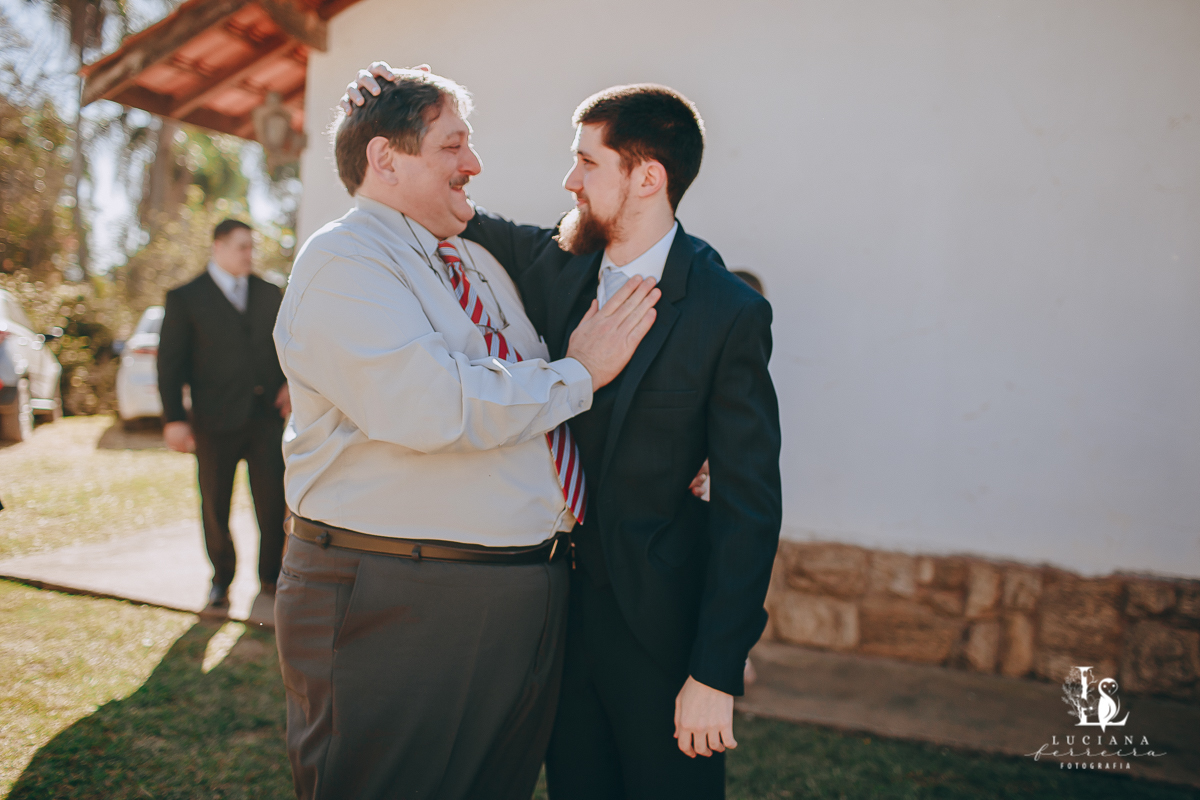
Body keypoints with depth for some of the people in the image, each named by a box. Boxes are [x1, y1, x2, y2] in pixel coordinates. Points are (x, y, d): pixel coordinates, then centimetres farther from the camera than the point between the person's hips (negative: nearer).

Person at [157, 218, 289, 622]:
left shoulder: (271, 294, 11)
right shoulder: (185, 298, 2)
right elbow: (170, 362, 0)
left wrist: (290, 383, 1)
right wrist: (173, 419, -7)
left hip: (266, 417, 2)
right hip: (215, 422, -1)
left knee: (272, 504, -4)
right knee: (215, 507, 10)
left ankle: (269, 584, 11)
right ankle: (221, 581, 29)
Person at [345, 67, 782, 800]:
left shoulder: (730, 312, -16)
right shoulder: (554, 263, -1)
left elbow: (748, 502, -16)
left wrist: (717, 673, -17)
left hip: (660, 625, -5)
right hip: (561, 601, 5)